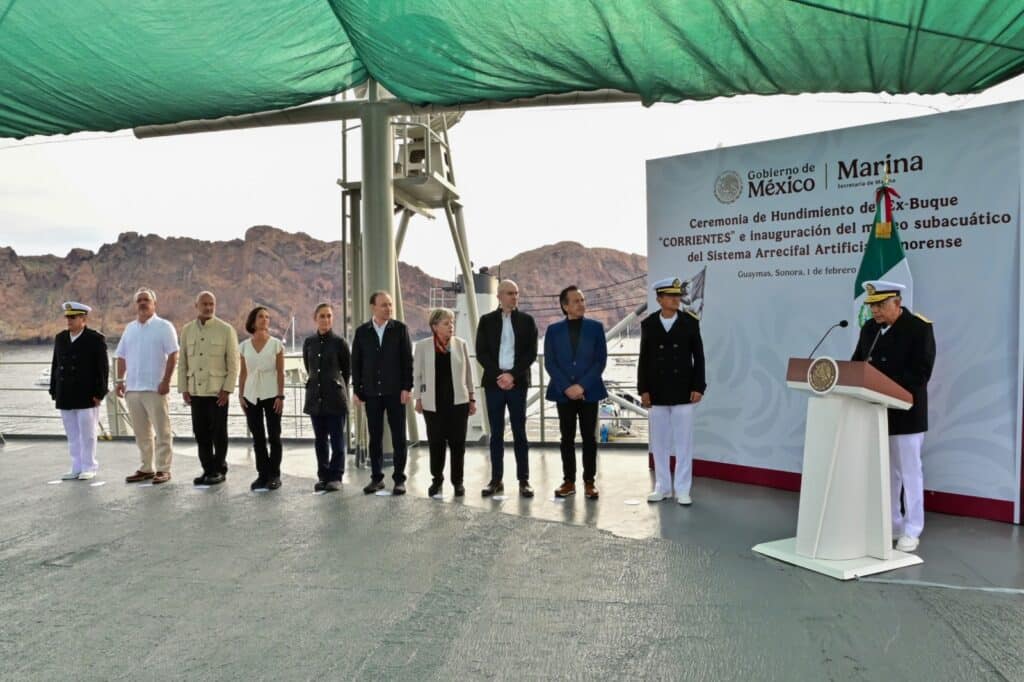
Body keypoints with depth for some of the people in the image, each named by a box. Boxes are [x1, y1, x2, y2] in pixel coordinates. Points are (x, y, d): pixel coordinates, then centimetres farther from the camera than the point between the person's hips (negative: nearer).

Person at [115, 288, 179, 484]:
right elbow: (122, 357, 16)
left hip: (154, 388, -6)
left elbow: (173, 355, -8)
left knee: (161, 431, -2)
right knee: (141, 432, 11)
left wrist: (166, 381, -15)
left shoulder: (164, 327, -2)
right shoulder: (130, 328, 14)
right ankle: (146, 468, 19)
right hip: (132, 388, 6)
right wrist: (120, 380, 7)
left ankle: (163, 469, 3)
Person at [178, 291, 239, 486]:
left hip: (217, 391, -4)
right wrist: (183, 388, 5)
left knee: (218, 432, 2)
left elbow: (233, 362, -5)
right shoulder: (187, 330, 8)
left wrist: (227, 389, -11)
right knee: (200, 432, 7)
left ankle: (219, 470, 13)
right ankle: (207, 469, 18)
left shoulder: (226, 330, -4)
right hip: (195, 391, 4)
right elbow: (182, 362, 11)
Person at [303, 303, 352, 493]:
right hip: (315, 397, 4)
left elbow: (347, 370, 4)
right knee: (320, 439, 9)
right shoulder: (309, 342, 6)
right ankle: (323, 475, 17)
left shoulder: (339, 342, -5)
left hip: (335, 397, -4)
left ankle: (336, 477, 6)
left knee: (336, 439, -1)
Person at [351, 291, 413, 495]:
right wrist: (357, 389, 2)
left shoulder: (400, 329, 0)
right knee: (375, 437, 7)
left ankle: (399, 479, 10)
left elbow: (408, 360, -2)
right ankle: (377, 477, 16)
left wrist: (407, 387, -8)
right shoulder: (362, 331, 5)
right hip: (372, 392, 2)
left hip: (395, 391, -1)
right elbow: (356, 362, 7)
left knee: (399, 436, 2)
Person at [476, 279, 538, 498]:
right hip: (493, 382, 1)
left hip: (517, 383, -1)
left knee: (519, 433, 2)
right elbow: (481, 353, 1)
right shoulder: (487, 321, 6)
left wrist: (512, 375, -12)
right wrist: (498, 375, -11)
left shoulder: (526, 321, 6)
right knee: (496, 433, 5)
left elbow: (531, 353, -1)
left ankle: (524, 481, 6)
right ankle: (496, 481, 10)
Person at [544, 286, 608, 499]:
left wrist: (582, 385, -12)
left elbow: (601, 360, -2)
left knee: (589, 437, 3)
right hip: (563, 392, 1)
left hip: (589, 391, 0)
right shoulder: (553, 330, 5)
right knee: (567, 438, 6)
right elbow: (549, 363, 0)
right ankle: (569, 481, 14)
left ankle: (589, 481, 11)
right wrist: (566, 387, -12)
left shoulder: (595, 327, 4)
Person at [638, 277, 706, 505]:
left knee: (683, 442, 2)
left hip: (683, 392, -1)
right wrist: (643, 389, -3)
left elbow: (698, 357, 1)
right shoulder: (648, 324, 2)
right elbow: (643, 359, 3)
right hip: (657, 393, 1)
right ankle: (662, 487, 19)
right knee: (659, 443, 8)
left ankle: (682, 489, 11)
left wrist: (698, 387, -6)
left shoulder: (690, 322, 0)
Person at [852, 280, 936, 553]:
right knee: (885, 472, 13)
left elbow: (920, 373, -18)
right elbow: (857, 362, 11)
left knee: (909, 472, 3)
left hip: (905, 413, -6)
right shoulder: (869, 328, 9)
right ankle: (890, 524, 24)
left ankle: (911, 531, 12)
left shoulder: (919, 328, -10)